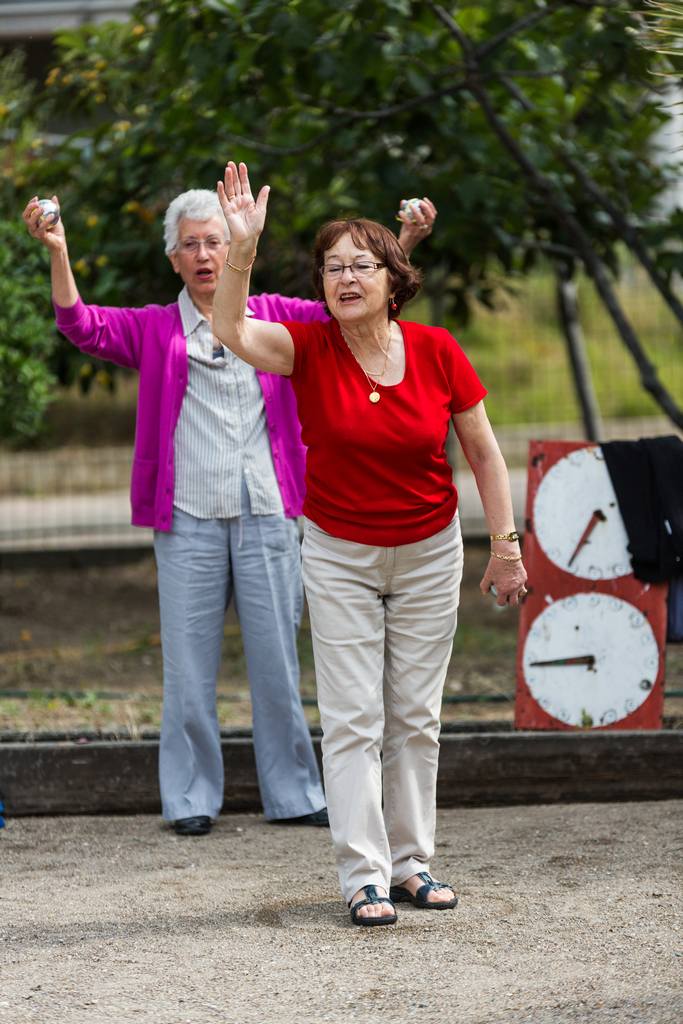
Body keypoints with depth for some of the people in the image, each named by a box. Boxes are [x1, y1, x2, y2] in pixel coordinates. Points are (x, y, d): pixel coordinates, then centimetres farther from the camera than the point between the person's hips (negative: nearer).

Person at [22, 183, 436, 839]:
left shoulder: (274, 318, 10)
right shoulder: (154, 329, 7)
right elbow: (81, 325, -4)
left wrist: (402, 244, -5)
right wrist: (57, 253, -18)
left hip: (267, 516, 1)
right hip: (188, 519, -1)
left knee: (276, 660, 6)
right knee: (189, 663, 2)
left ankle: (293, 794, 14)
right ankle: (191, 800, 10)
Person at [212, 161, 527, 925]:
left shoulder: (436, 351, -9)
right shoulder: (309, 348, -10)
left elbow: (483, 452, 0)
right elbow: (230, 330, -29)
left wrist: (505, 545, -1)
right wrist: (243, 247, -41)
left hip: (428, 553, 1)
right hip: (338, 554, -1)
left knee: (416, 716, 8)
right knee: (352, 718, -3)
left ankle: (410, 862, 16)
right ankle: (364, 875, -1)